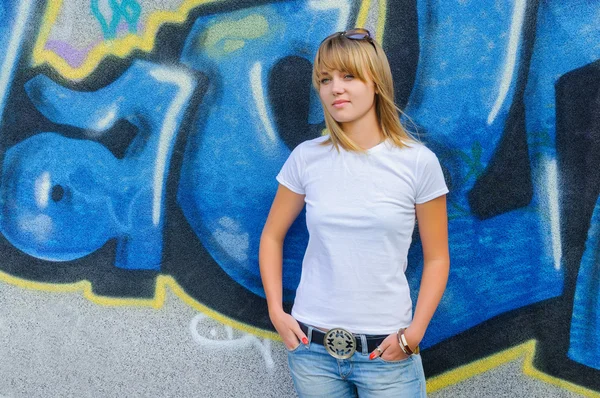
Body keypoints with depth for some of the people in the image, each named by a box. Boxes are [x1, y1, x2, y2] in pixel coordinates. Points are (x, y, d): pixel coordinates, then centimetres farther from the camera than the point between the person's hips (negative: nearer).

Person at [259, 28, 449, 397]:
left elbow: (436, 257, -1)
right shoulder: (306, 158, -3)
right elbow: (272, 237, 8)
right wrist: (276, 312, 0)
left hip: (385, 351, -2)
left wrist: (414, 333, -10)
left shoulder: (418, 162, -7)